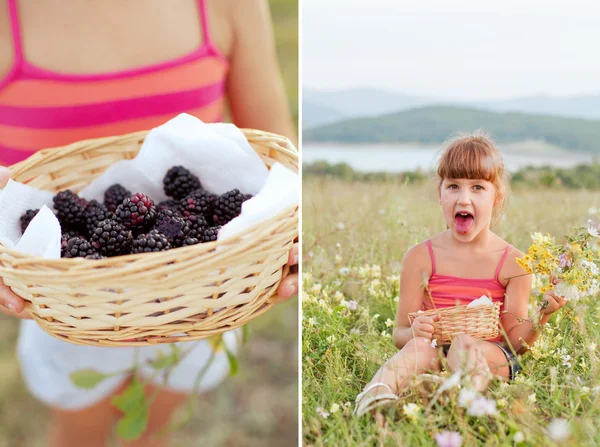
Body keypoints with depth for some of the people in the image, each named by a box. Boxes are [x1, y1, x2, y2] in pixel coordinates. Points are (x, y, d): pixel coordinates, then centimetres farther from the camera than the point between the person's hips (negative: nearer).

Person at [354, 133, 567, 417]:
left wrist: (542, 316, -13)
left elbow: (514, 342, 6)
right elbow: (400, 334, 4)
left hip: (491, 357, 0)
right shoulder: (420, 257, 5)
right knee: (419, 347, -35)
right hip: (435, 353, 1)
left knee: (466, 343, -35)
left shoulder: (513, 263, 4)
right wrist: (413, 332, -20)